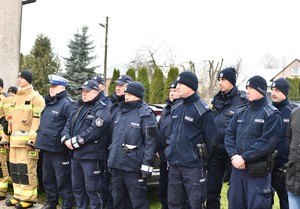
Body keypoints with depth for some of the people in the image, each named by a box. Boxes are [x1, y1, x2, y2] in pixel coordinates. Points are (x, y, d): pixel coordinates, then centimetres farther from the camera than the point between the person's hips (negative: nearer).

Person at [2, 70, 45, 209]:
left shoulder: (36, 97, -4)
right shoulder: (15, 98, 21)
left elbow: (38, 120, -13)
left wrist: (32, 139, -20)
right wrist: (6, 138, 18)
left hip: (26, 140, -8)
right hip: (14, 140, 8)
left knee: (26, 170, -7)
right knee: (14, 169, 11)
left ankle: (29, 197, 2)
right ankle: (18, 195, 21)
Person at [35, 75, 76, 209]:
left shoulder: (67, 104, -12)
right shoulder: (48, 103, 16)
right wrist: (40, 140, 20)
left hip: (59, 150, -9)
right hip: (46, 148, 9)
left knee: (63, 180, 0)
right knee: (47, 178, 19)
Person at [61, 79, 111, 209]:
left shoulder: (101, 110, -9)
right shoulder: (80, 109, 18)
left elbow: (93, 131, -21)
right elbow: (68, 125, 13)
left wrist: (74, 142, -17)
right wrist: (66, 140, -7)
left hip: (91, 156, -8)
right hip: (75, 155, 8)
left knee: (92, 189, -1)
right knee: (77, 187, 18)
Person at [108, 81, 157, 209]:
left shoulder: (145, 114, -10)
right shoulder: (120, 111, 14)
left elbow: (150, 141, -14)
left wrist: (147, 165, -19)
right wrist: (111, 158, 19)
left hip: (133, 167, -8)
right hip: (116, 165, 8)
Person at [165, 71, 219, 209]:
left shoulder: (203, 110, -11)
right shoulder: (176, 108, 11)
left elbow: (212, 140, -11)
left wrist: (202, 158, -3)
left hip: (194, 167, -7)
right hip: (174, 166, 7)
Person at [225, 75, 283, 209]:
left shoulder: (272, 114, -6)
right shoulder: (240, 112, 12)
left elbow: (267, 142, -16)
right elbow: (229, 134, 6)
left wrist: (244, 157, -19)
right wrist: (234, 155, -11)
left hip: (258, 171, -6)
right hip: (237, 168, 6)